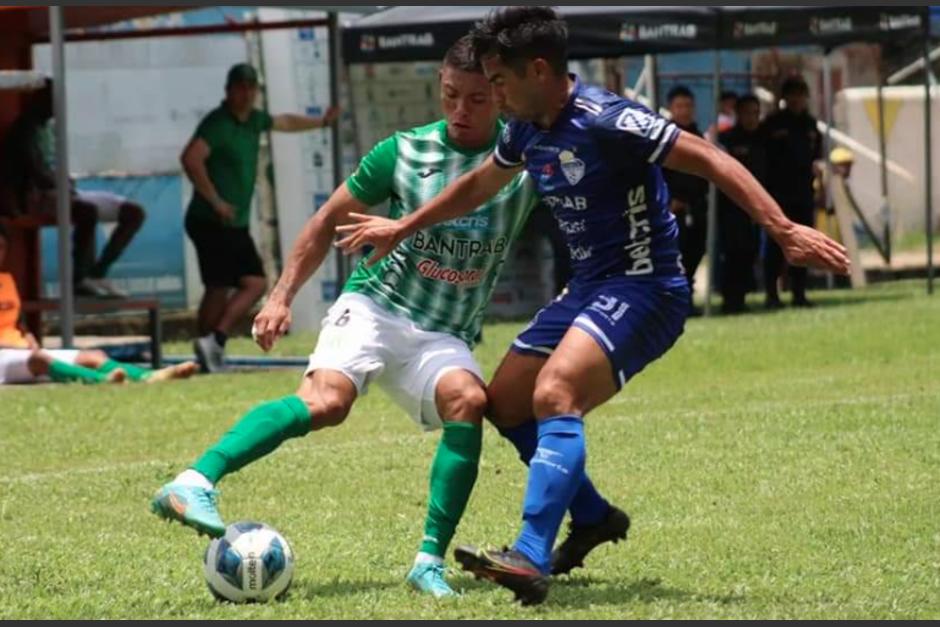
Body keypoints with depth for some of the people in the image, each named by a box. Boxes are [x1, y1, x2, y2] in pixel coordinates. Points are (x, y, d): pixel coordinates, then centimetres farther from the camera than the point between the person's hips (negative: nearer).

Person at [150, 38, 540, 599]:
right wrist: (283, 296, 1)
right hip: (375, 306, -1)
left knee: (468, 400, -31)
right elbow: (329, 222, 7)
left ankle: (431, 561, -25)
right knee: (326, 400, -30)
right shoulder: (405, 152, -1)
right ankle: (193, 484, -40)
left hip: (445, 337, 1)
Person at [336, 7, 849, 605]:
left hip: (643, 287, -10)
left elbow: (711, 160, -22)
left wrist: (783, 230, -30)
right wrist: (402, 228, 36)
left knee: (553, 395, -28)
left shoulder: (606, 121, -20)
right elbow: (479, 185, 27)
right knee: (505, 402, 13)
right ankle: (594, 517, 31)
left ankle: (531, 560, -39)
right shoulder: (526, 130, 7)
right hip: (589, 287, 10)